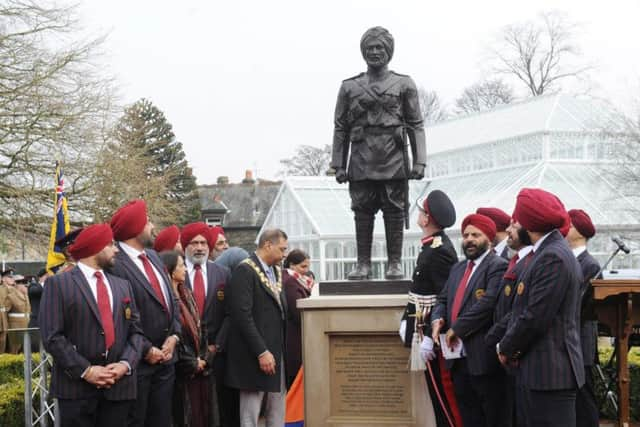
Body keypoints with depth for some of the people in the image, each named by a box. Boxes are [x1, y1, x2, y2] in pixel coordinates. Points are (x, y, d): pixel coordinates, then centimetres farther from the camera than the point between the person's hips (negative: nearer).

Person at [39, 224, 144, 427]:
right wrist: (84, 370, -14)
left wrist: (126, 364, -7)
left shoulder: (123, 285, 15)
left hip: (119, 386, 5)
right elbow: (52, 336, -9)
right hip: (76, 387, -4)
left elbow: (135, 331, 11)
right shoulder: (58, 283, -2)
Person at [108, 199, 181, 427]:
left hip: (165, 357, 8)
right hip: (137, 361, -8)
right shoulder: (115, 264, -18)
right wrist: (146, 350, -14)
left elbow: (171, 300, 15)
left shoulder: (153, 256, 11)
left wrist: (174, 335, 0)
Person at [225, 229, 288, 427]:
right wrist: (261, 352, -20)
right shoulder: (245, 271, -11)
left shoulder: (277, 272, 14)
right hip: (255, 356, -8)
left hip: (278, 354, 8)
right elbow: (243, 316, -18)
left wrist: (283, 351, 5)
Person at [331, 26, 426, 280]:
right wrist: (339, 165, 5)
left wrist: (419, 161, -4)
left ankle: (395, 263, 7)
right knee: (362, 212, 2)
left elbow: (416, 126, 5)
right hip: (361, 162, 1)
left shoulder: (404, 85, 8)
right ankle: (363, 263, 9)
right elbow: (340, 128, 11)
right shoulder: (349, 87, 12)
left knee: (394, 211, 0)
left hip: (394, 160, -1)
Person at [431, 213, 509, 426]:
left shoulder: (498, 266, -9)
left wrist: (456, 329, -16)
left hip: (484, 356, -8)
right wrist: (437, 319, -3)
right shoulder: (458, 268, 20)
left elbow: (488, 303, -20)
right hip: (459, 356, 8)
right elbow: (443, 299, 20)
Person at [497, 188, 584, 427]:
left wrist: (506, 349, -7)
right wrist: (510, 347, 7)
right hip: (535, 371, 10)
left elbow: (535, 317, -20)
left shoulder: (553, 257, -16)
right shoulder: (548, 253, 15)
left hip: (549, 373, -10)